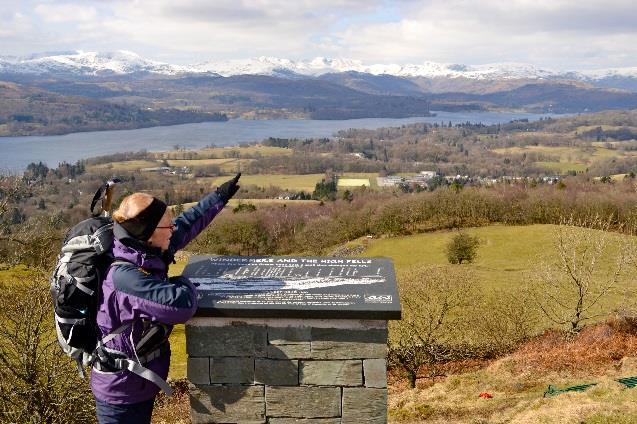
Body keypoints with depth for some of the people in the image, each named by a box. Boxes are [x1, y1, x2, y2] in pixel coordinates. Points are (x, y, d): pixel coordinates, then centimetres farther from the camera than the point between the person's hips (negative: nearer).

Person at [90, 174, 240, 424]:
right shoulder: (124, 277, -32)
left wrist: (220, 196, 17)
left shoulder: (148, 254, -5)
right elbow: (182, 305, -38)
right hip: (121, 391, -8)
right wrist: (184, 284, -15)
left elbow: (186, 225, 11)